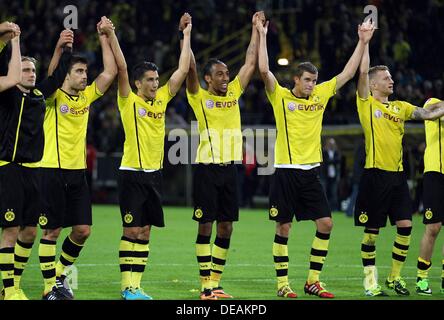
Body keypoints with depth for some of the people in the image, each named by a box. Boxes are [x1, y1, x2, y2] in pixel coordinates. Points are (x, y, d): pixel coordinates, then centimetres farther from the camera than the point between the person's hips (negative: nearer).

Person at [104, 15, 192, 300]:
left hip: (154, 173, 6)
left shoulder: (162, 99, 10)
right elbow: (121, 68, -14)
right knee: (132, 230, -6)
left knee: (144, 231, 6)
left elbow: (183, 70, 12)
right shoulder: (129, 101, -5)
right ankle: (127, 286, -2)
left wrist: (186, 36, 13)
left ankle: (136, 285, 9)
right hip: (132, 173, -6)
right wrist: (111, 36, -20)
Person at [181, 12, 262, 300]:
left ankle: (216, 282, 11)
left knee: (226, 227, 5)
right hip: (207, 168, -5)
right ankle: (205, 284, -1)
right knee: (206, 225, -3)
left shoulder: (234, 94, 12)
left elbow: (250, 63, 15)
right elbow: (190, 67, -12)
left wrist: (256, 30, 14)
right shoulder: (199, 98, -1)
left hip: (229, 168, 5)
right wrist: (185, 33, -20)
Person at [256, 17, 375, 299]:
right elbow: (264, 70, -16)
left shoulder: (320, 95, 9)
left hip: (312, 172, 5)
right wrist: (262, 37, -19)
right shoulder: (280, 96, -3)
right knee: (284, 227, -1)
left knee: (325, 223, -1)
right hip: (286, 172, -5)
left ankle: (313, 281, 9)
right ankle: (283, 283, 6)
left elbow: (348, 74, 12)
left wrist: (363, 42, 8)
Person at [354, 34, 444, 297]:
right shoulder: (367, 103, -1)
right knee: (372, 230, -1)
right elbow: (363, 72, -10)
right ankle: (370, 280, 8)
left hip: (398, 175, 5)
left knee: (405, 226, -1)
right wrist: (365, 41, -9)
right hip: (376, 174, -5)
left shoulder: (400, 107, 14)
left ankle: (395, 277, 12)